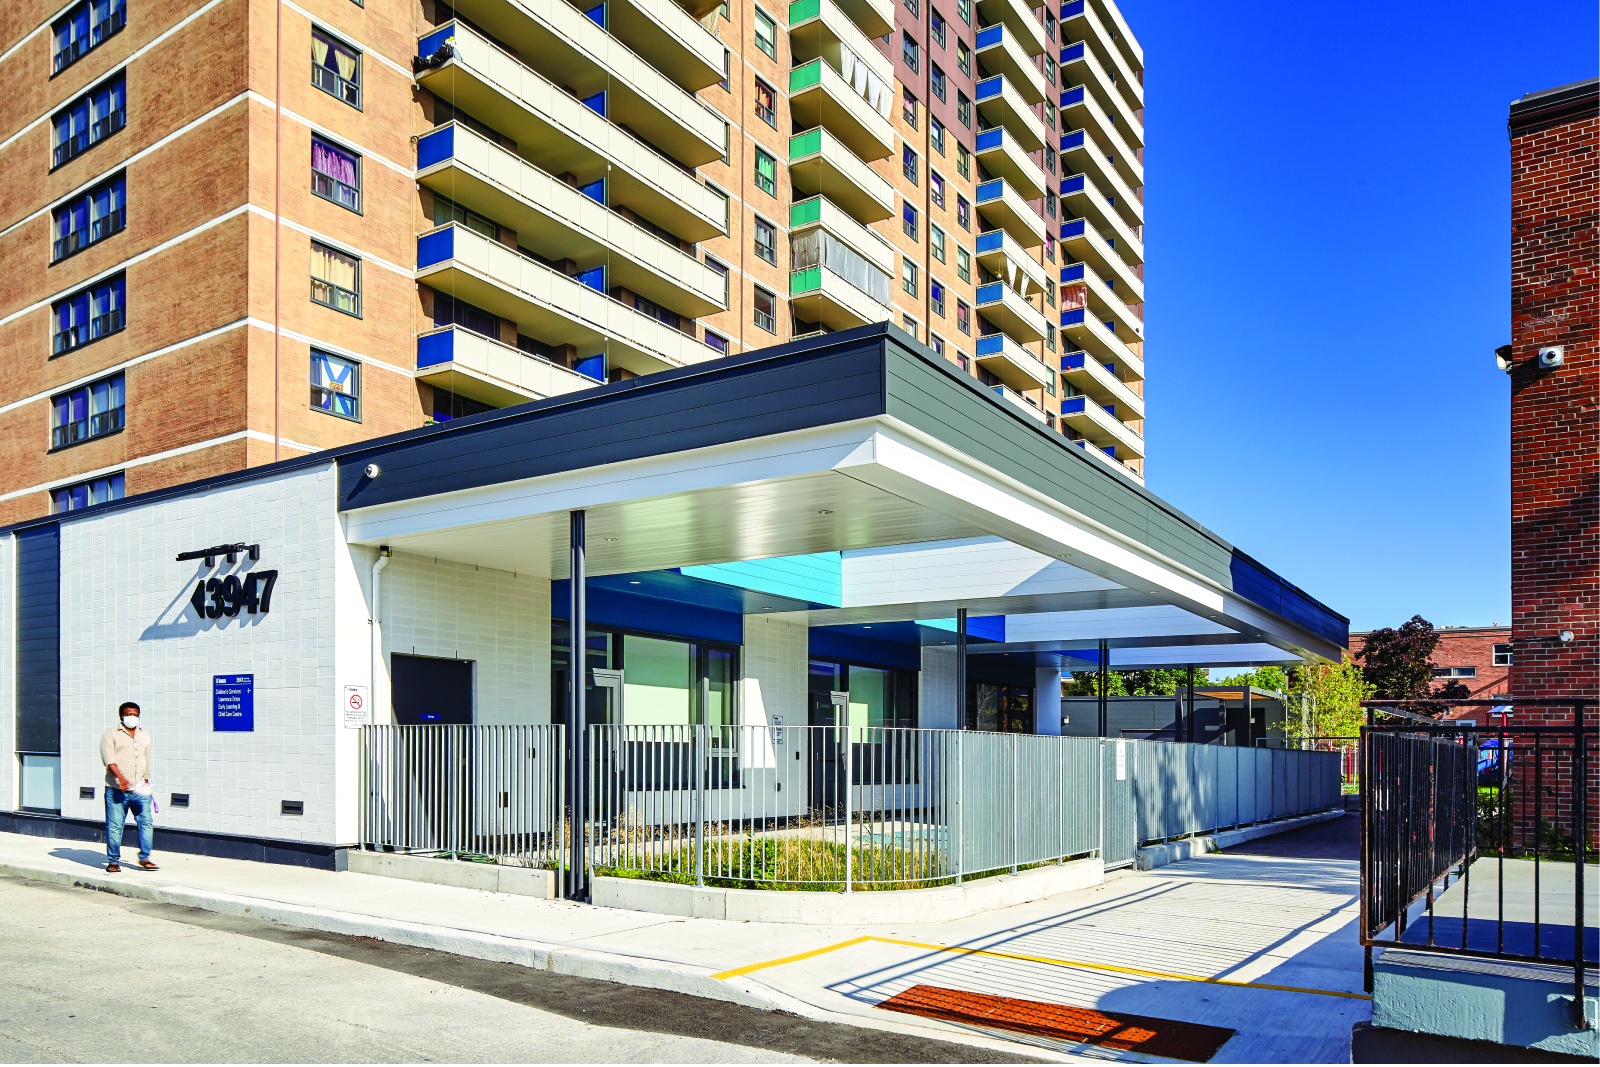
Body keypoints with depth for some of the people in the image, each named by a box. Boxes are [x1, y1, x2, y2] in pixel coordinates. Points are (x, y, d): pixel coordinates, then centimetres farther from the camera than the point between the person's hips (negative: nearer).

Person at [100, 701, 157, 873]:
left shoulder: (145, 734, 18)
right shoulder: (110, 734, 2)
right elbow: (109, 760, -10)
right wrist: (121, 778, -22)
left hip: (140, 789, 4)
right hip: (116, 790, -4)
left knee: (147, 822, -2)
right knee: (114, 826, 0)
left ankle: (144, 858, 7)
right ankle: (113, 860, 12)